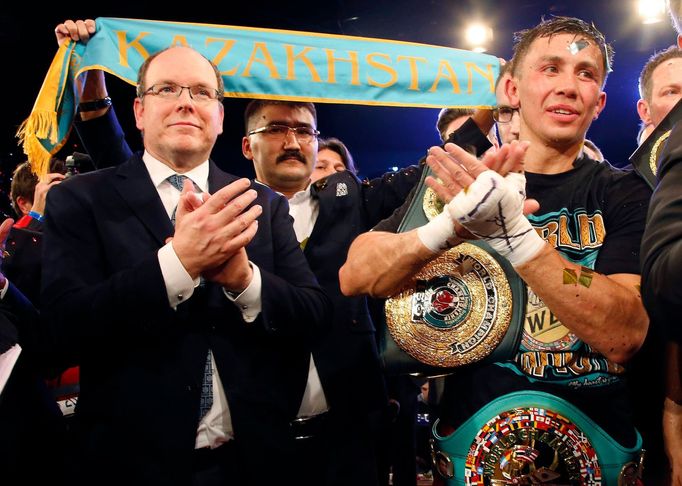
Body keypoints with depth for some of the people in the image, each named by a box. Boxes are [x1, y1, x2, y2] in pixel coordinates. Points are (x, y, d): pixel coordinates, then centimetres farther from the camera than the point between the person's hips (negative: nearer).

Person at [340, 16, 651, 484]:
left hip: (596, 445, 0)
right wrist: (452, 224, -32)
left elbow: (624, 336, -20)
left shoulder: (623, 193, -5)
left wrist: (515, 233, -32)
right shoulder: (461, 181, -2)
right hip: (472, 441, 1)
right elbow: (354, 277, -14)